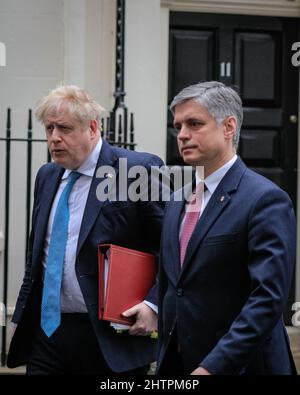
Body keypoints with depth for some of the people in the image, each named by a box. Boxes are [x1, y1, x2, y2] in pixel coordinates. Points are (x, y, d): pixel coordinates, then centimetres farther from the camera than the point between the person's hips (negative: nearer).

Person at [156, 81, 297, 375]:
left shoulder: (266, 199, -12)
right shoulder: (177, 202, 12)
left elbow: (269, 298, -20)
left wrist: (214, 366, -23)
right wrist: (164, 360, 10)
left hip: (238, 365, -6)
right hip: (176, 363, 6)